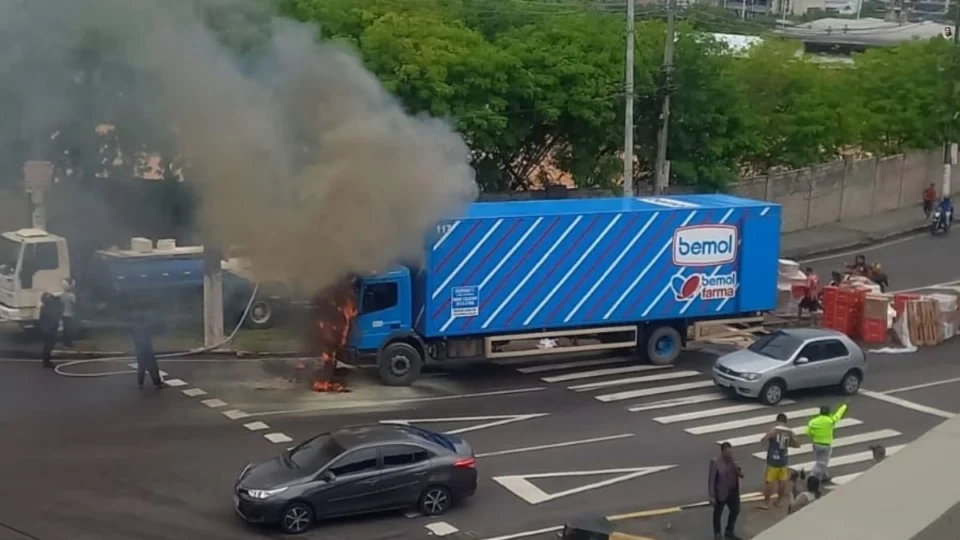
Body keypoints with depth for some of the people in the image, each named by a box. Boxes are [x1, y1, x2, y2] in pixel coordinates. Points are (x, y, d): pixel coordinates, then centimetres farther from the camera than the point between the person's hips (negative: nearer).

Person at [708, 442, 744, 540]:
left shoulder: (733, 461, -1)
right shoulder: (715, 462, -20)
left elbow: (742, 475, 5)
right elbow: (711, 479, -18)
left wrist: (739, 469, -18)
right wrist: (711, 496, -18)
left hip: (733, 492, 6)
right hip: (720, 493, -6)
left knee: (735, 511, 17)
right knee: (718, 513, 12)